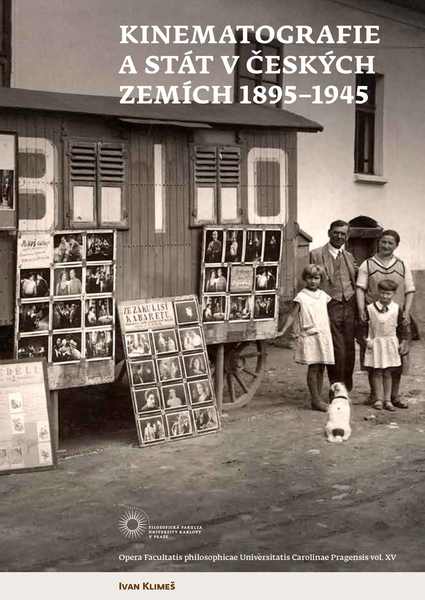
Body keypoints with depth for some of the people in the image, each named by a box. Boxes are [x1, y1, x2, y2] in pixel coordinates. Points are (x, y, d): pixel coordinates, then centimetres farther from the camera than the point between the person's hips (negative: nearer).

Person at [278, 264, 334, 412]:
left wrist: (329, 333, 18)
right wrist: (283, 331, -11)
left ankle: (318, 399, 12)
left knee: (321, 368, 6)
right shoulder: (301, 297, -2)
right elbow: (293, 316, -3)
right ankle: (315, 400, -4)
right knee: (313, 367, -7)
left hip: (324, 335, 5)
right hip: (309, 336, -5)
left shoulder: (323, 296, 12)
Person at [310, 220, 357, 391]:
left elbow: (355, 284, 18)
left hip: (349, 307, 5)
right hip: (330, 308, -5)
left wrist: (359, 312, 11)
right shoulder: (316, 254, 1)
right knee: (337, 351, -8)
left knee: (349, 349, 9)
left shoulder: (349, 257, 17)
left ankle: (347, 388, 23)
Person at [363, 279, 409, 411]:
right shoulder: (370, 308, -5)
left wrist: (403, 342, 4)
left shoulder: (396, 308, 0)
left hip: (391, 343, 1)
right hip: (375, 344, -1)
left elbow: (402, 326, 7)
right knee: (377, 373, 3)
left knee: (387, 373, 7)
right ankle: (378, 399, 10)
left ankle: (387, 400, 12)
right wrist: (366, 340, -7)